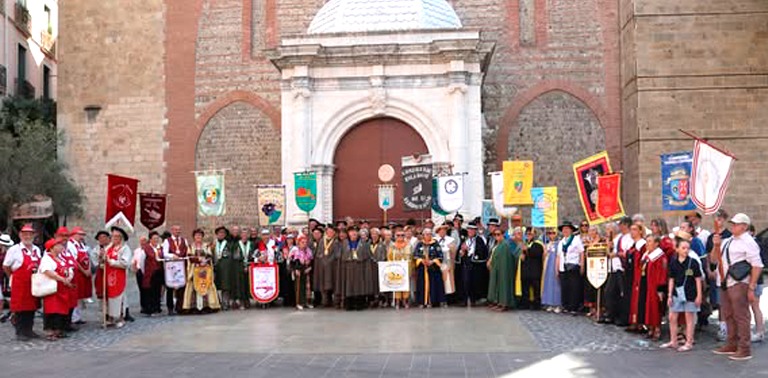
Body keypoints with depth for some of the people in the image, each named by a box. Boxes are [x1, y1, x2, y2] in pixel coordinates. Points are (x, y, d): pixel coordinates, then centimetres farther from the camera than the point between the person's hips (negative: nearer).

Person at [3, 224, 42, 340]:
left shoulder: (37, 250, 9)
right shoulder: (14, 250, -7)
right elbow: (5, 267, -3)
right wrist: (15, 277, 3)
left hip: (33, 284, 5)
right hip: (19, 285, -5)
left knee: (32, 308, 10)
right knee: (20, 309, 0)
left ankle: (28, 330, 20)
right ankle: (20, 332, 6)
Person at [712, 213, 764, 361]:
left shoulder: (748, 242, -9)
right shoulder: (727, 241, 16)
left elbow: (757, 266, -14)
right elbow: (714, 259, 19)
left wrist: (751, 288, -17)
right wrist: (716, 245, 1)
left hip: (739, 285, -9)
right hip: (726, 284, 9)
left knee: (741, 317, -5)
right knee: (728, 316, 16)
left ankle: (744, 350, 0)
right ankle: (731, 345, 28)